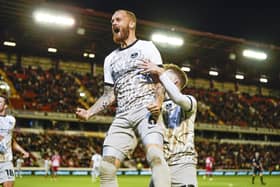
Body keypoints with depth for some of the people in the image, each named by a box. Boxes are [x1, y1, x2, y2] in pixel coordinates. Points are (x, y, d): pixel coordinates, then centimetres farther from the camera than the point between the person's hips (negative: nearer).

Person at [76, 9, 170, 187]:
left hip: (146, 111, -5)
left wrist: (157, 105, -20)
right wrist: (89, 112, 5)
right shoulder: (110, 59, 23)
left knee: (155, 155, -30)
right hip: (122, 117, 5)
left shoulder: (146, 47, 9)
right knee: (107, 167, -6)